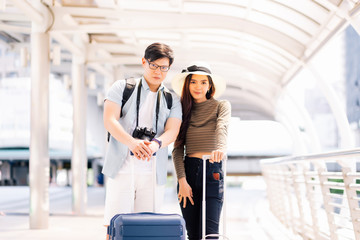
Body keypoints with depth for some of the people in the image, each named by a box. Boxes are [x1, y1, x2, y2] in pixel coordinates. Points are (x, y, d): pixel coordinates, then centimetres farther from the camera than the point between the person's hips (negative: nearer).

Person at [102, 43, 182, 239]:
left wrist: (156, 144, -25)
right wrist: (132, 142, -24)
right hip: (121, 167, -2)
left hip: (153, 171, 2)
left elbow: (172, 132, 0)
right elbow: (109, 120, -5)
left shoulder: (172, 100, 14)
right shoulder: (122, 87, 8)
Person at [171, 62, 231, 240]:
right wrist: (182, 181, -8)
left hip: (213, 172, -3)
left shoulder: (221, 106, 6)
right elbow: (177, 149, 5)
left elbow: (222, 127, -16)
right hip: (188, 171, 3)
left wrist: (221, 147, -39)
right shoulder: (183, 110, 12)